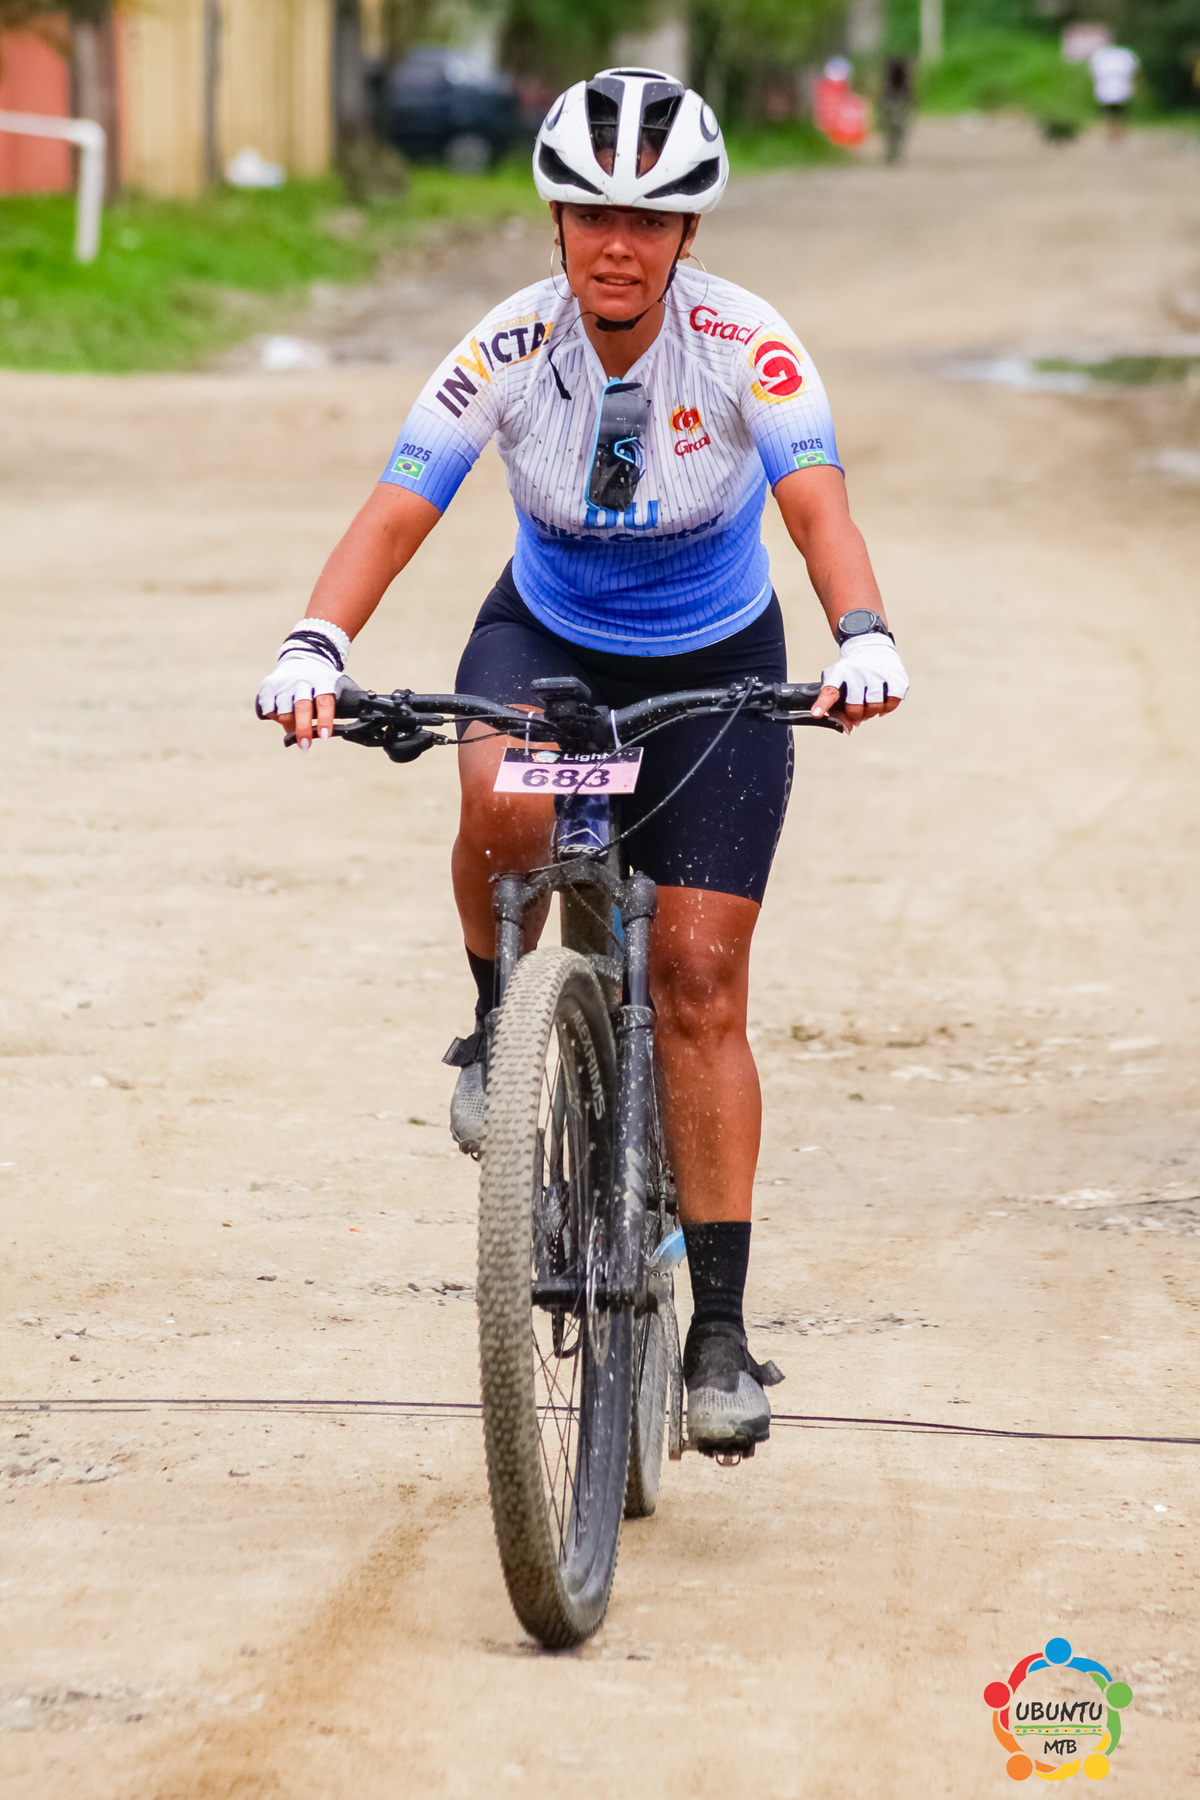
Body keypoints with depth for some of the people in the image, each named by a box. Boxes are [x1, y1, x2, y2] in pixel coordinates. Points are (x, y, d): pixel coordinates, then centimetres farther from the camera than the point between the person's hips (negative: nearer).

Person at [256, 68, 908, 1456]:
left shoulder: (746, 348, -24)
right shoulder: (505, 353, -21)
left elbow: (820, 510, -36)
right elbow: (394, 515, -28)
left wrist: (862, 639, -56)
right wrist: (316, 645, -47)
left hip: (713, 667, -1)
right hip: (546, 638, 1)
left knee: (699, 982, -8)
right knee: (504, 803, -35)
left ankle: (719, 1328, -2)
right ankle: (500, 1030, -3)